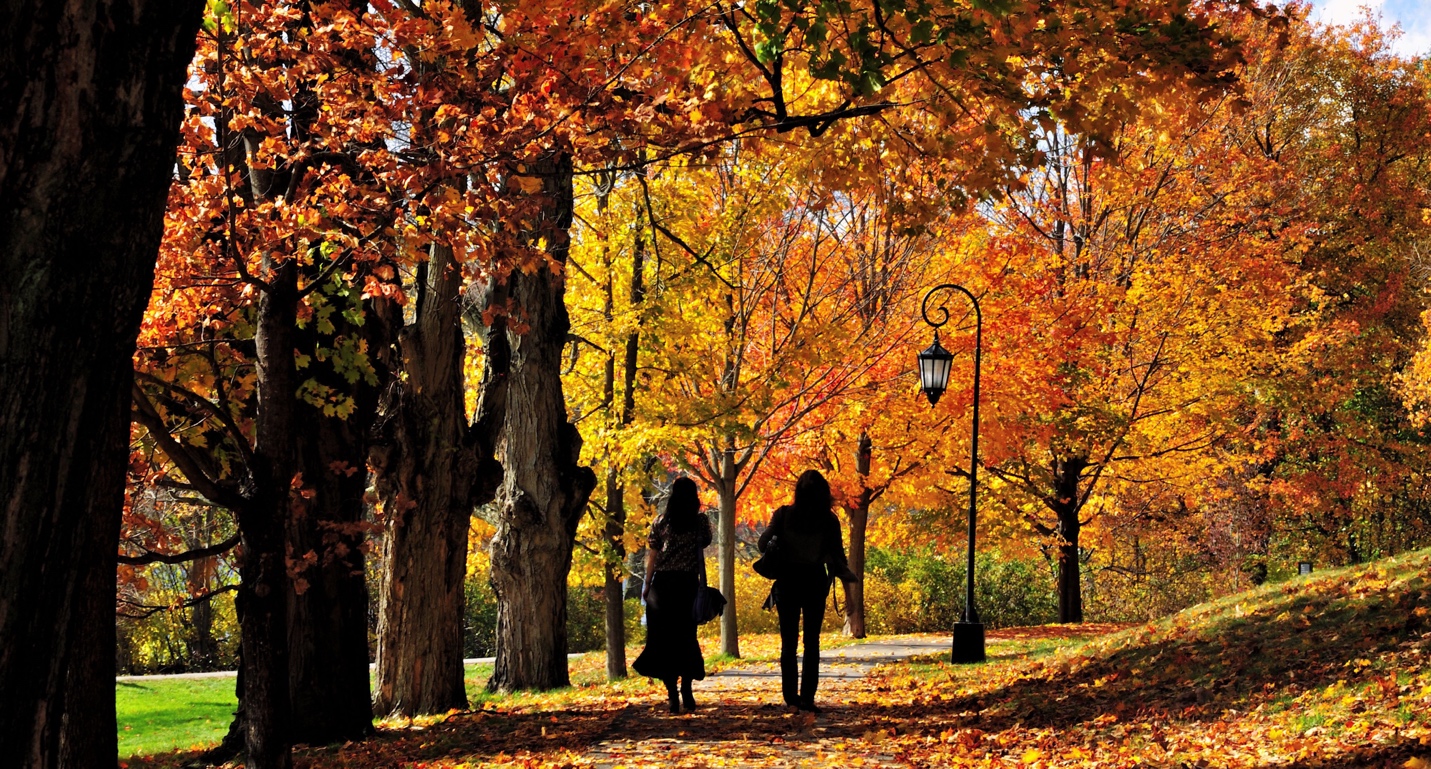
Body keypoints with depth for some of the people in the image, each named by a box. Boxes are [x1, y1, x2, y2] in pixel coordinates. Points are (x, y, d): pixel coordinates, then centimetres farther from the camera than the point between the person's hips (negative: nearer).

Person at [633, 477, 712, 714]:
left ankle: (672, 695, -3)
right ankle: (686, 691, 6)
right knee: (686, 637, 13)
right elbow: (705, 543, 11)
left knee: (663, 638, 3)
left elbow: (652, 555, 0)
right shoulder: (701, 521, -2)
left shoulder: (661, 521, -1)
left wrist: (647, 583, 5)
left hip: (663, 583, -1)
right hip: (688, 584, 1)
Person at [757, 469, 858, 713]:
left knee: (788, 641, 10)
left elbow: (764, 544, -6)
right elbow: (837, 555, -5)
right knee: (812, 642, 6)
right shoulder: (829, 521, -6)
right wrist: (847, 574, 13)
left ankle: (790, 694, 9)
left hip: (788, 580, 0)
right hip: (815, 582, 0)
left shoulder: (783, 515, -6)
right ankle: (807, 697, 0)